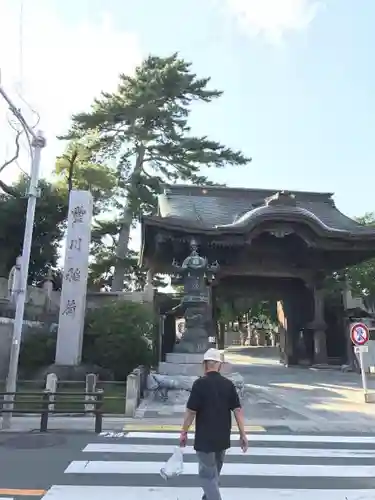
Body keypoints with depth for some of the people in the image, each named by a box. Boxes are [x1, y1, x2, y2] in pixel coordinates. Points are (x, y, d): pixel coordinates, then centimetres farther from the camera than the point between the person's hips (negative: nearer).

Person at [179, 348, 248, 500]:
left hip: (205, 438, -6)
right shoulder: (228, 384, -1)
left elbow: (191, 411, -14)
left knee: (208, 474, 6)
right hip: (223, 437, 6)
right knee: (214, 472, 25)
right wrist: (243, 434, 4)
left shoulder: (200, 383, -15)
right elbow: (237, 410, -2)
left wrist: (184, 432, -2)